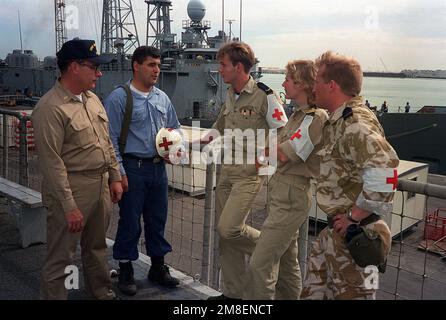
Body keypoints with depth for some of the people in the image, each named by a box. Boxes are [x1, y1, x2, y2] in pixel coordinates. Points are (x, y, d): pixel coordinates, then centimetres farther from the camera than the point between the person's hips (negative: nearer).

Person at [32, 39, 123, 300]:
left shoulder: (92, 98, 9)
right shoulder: (50, 108, -17)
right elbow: (52, 162, -20)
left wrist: (115, 177, 13)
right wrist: (69, 207, -20)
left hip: (101, 185, 8)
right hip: (71, 189, -8)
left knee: (97, 246, 22)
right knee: (61, 256, 4)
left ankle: (102, 291, 40)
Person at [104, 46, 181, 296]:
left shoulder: (162, 98, 10)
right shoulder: (119, 98, -9)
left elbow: (175, 127, 21)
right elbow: (112, 139, -10)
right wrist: (119, 173, -14)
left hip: (159, 167, 6)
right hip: (133, 168, -6)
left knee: (157, 219, 15)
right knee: (130, 222, 4)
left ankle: (158, 267, 31)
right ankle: (126, 272, 22)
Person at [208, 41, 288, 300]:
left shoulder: (264, 96, -13)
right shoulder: (230, 96, 11)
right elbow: (218, 131, 21)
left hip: (250, 173, -7)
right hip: (228, 171, 8)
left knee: (229, 228, -14)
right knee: (224, 232, 8)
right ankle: (233, 292, 22)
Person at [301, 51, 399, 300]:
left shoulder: (355, 124, -23)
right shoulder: (341, 121, 10)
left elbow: (384, 170, -36)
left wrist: (356, 216, -26)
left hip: (354, 234, -10)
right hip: (336, 231, 10)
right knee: (314, 291, 21)